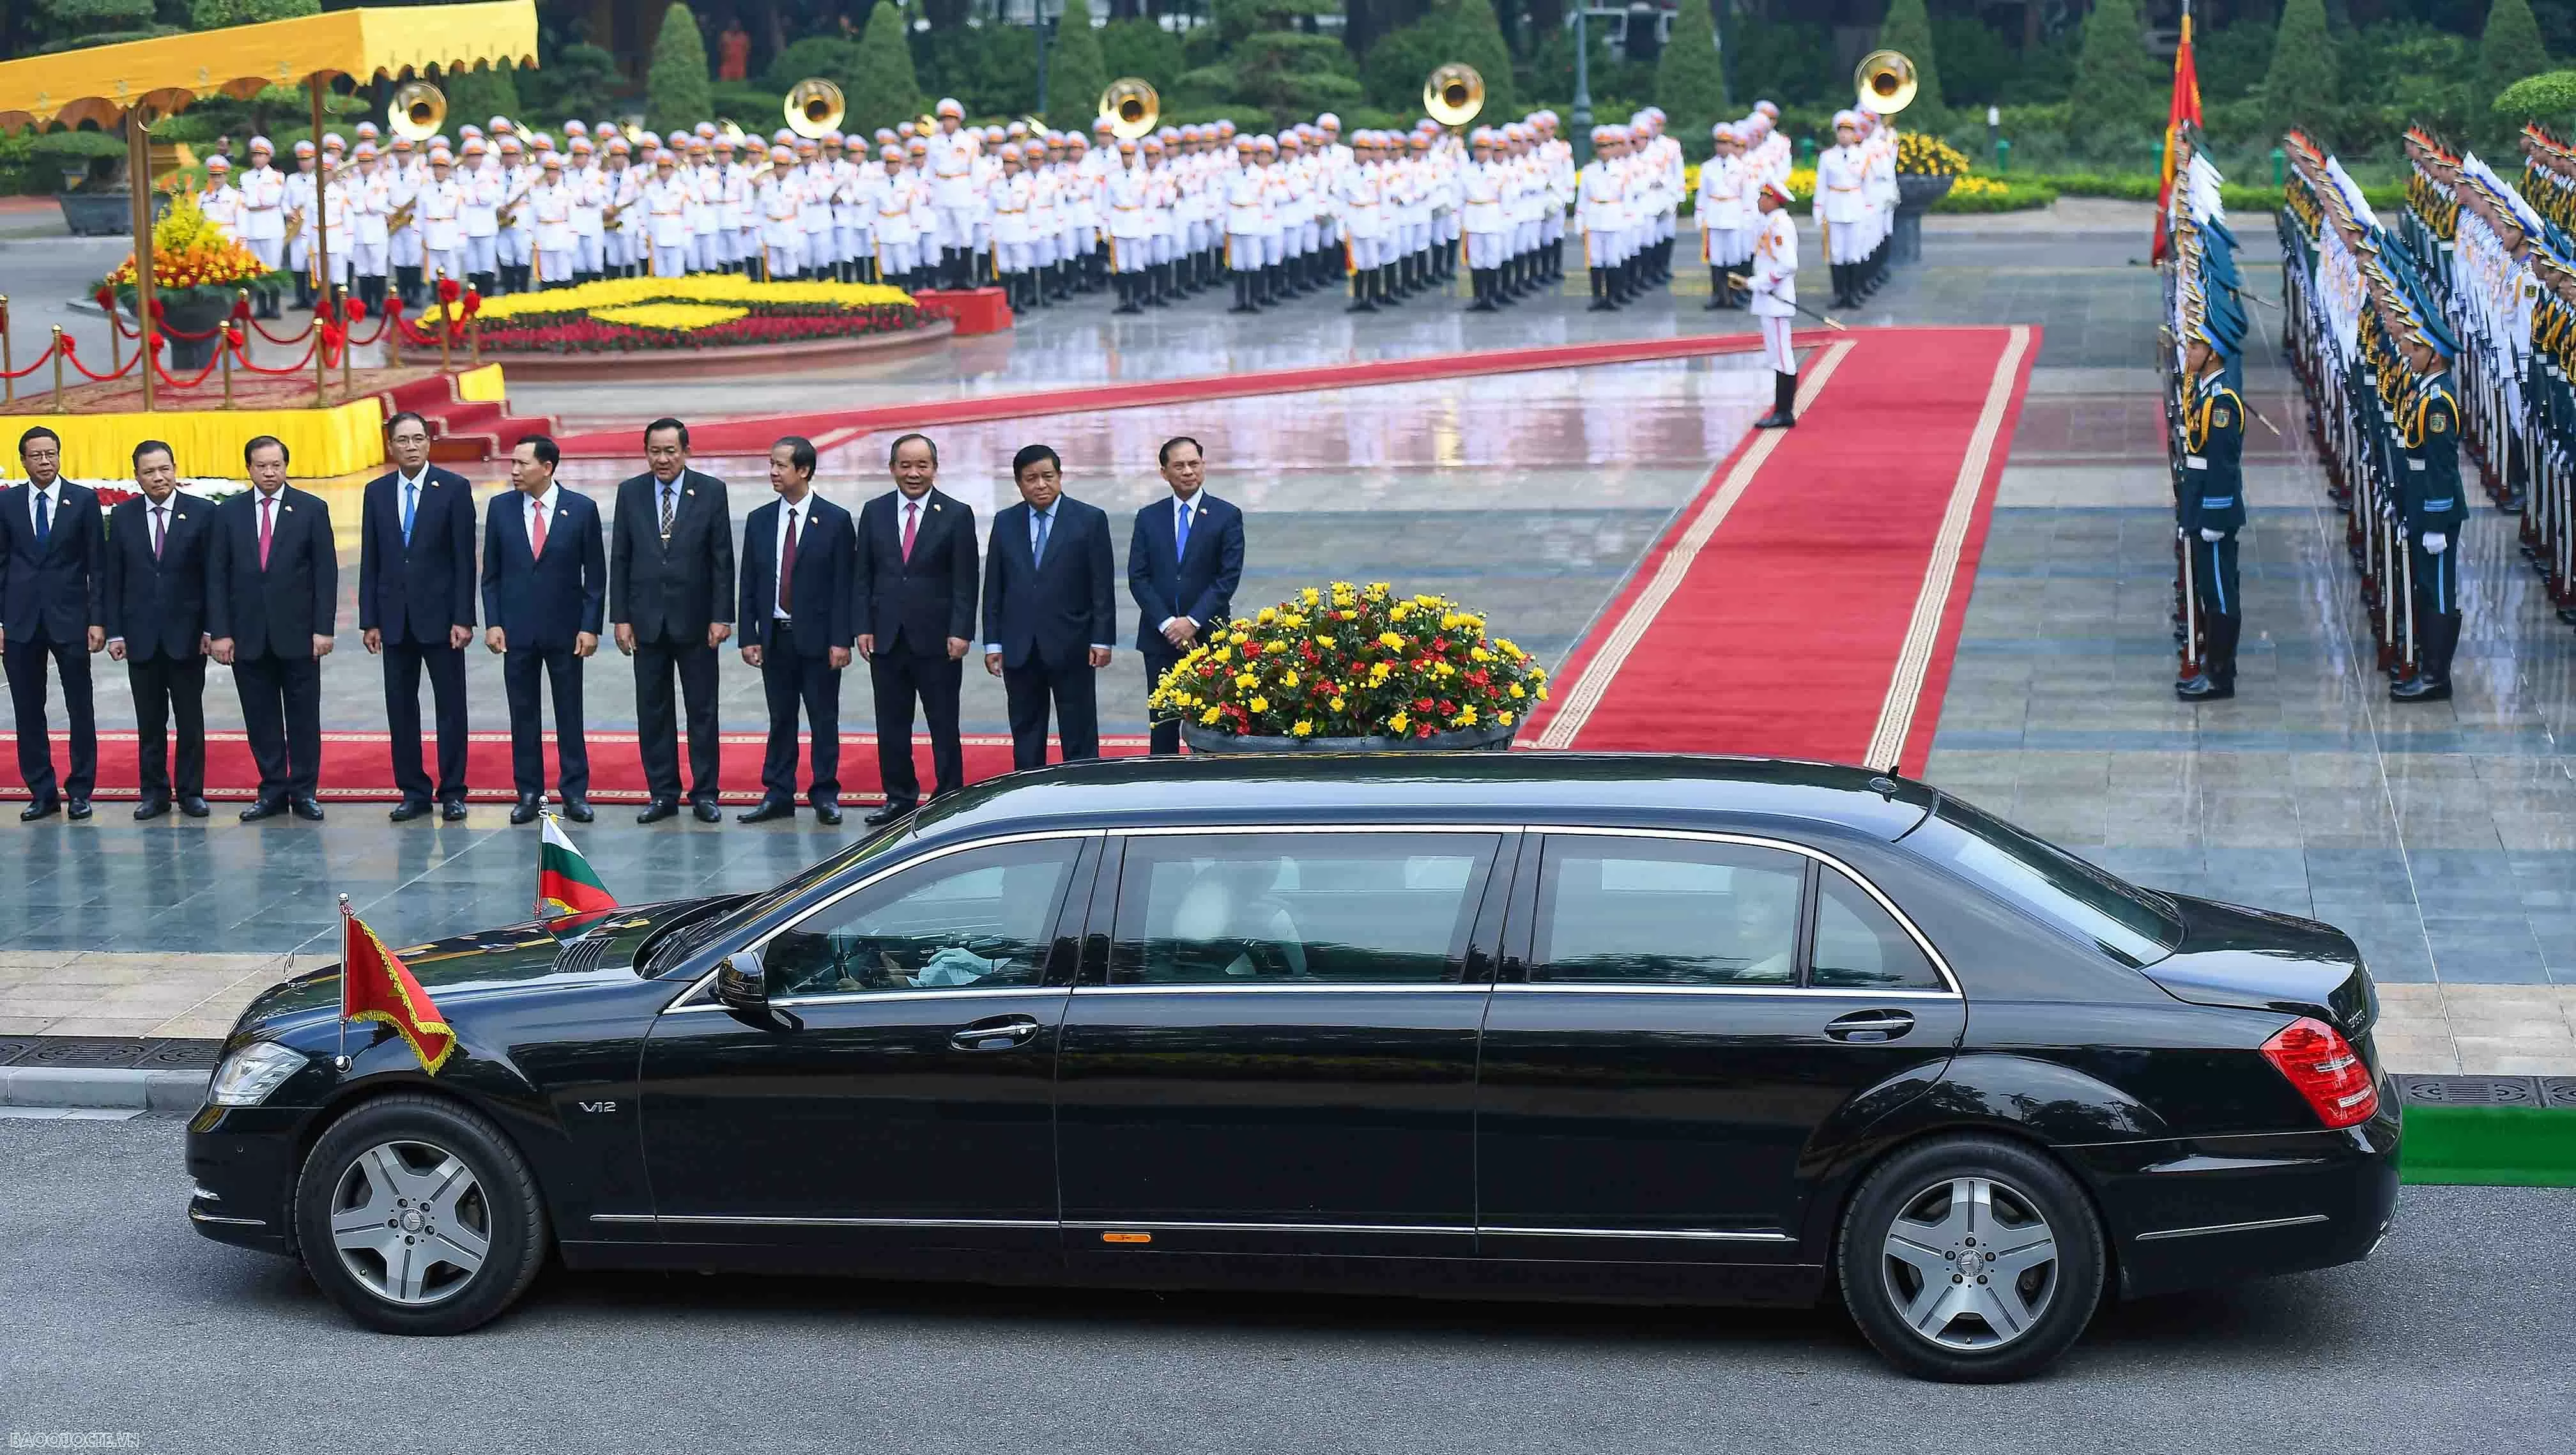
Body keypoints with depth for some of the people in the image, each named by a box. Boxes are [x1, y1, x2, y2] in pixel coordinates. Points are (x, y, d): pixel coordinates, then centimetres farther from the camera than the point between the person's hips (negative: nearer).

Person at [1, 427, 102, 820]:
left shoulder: (83, 500, 1)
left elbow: (96, 565, 1)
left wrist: (97, 620, -6)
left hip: (69, 618, -2)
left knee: (80, 709, 1)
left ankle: (80, 791, 9)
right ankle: (42, 792, 12)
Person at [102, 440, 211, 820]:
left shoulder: (201, 513, -2)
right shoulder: (123, 516, 5)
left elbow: (212, 575, -2)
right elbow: (113, 579, 6)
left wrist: (211, 628, -6)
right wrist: (114, 632, 1)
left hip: (187, 634, -2)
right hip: (140, 636, 2)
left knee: (190, 719, 5)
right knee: (149, 721, 7)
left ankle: (190, 792, 13)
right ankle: (154, 792, 15)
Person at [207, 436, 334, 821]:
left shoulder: (312, 510, 1)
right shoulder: (228, 513, 5)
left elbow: (326, 572, -1)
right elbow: (216, 577, 4)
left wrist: (324, 628, -8)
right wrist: (220, 632, -3)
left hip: (297, 633, -2)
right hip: (248, 636, 2)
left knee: (303, 716, 3)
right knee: (261, 717, 5)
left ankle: (304, 792, 10)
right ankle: (272, 791, 13)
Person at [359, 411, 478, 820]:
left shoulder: (455, 488, -3)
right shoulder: (376, 492, 7)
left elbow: (465, 558, -5)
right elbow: (370, 561, 8)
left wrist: (463, 618, -11)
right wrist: (369, 620, 3)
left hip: (440, 616, -3)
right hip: (394, 618, 3)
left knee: (451, 707, 1)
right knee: (400, 708, 5)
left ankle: (452, 793, 8)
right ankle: (414, 793, 13)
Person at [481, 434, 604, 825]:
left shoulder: (581, 509, -3)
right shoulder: (501, 507, 3)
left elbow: (595, 574, 0)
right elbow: (491, 573, 7)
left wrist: (590, 627, -6)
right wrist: (492, 623, -1)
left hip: (565, 630, -2)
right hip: (517, 630, 2)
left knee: (569, 712, 4)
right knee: (523, 714, 5)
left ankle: (575, 792, 11)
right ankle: (529, 793, 12)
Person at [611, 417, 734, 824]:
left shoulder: (711, 492, -2)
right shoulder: (630, 493, 4)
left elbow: (723, 559, -2)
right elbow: (620, 559, 5)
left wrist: (721, 617, -7)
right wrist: (620, 617, 0)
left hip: (695, 620, -2)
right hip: (647, 620, 2)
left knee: (702, 710, 3)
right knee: (652, 711, 6)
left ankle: (705, 794, 11)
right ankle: (663, 794, 13)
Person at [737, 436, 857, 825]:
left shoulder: (835, 520, -4)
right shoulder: (759, 521, 7)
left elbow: (845, 585, -5)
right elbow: (749, 585, 9)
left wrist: (841, 640, -11)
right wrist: (749, 637, 1)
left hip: (818, 637, -3)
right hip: (775, 637, 3)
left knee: (824, 719, 2)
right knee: (780, 719, 8)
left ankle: (825, 795, 10)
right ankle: (778, 795, 14)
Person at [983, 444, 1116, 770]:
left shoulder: (1091, 520, -1)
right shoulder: (1005, 522, 8)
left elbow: (1102, 587, -3)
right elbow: (993, 587, 9)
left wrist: (1102, 640, -8)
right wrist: (993, 642, 4)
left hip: (1071, 646, -3)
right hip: (1019, 649, 3)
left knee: (1079, 737, 2)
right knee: (1025, 734, 9)